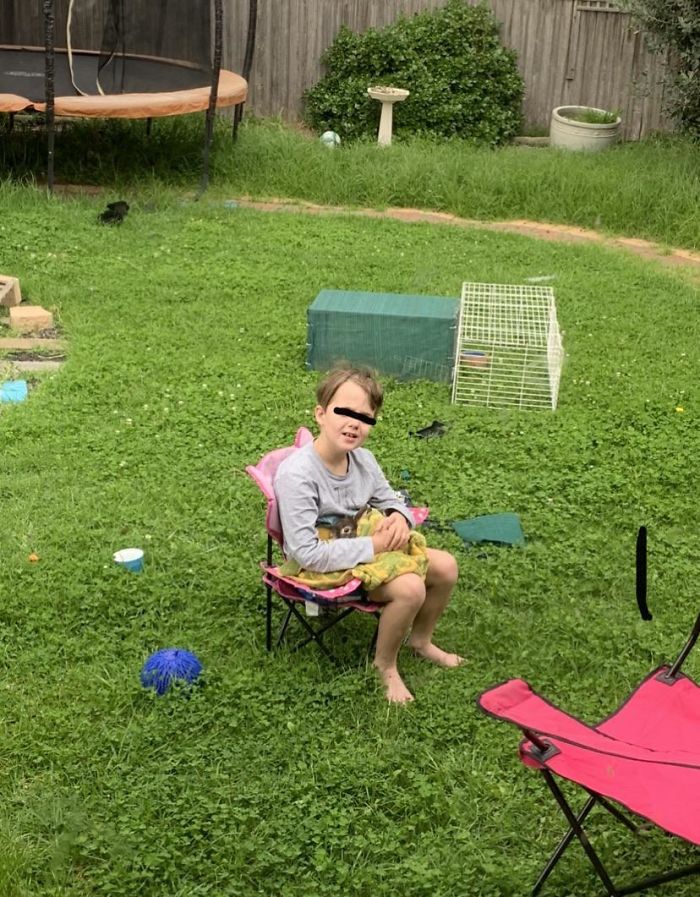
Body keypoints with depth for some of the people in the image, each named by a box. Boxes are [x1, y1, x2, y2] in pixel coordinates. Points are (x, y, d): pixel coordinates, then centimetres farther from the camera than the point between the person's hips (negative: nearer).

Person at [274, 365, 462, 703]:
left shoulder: (363, 460, -7)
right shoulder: (296, 474, -30)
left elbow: (389, 499, 10)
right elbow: (306, 553, -31)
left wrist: (399, 517, -15)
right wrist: (373, 546, -28)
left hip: (370, 548, 8)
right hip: (324, 568, -8)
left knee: (445, 566, 3)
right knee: (410, 588, -26)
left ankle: (421, 640, 29)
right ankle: (385, 663, 2)